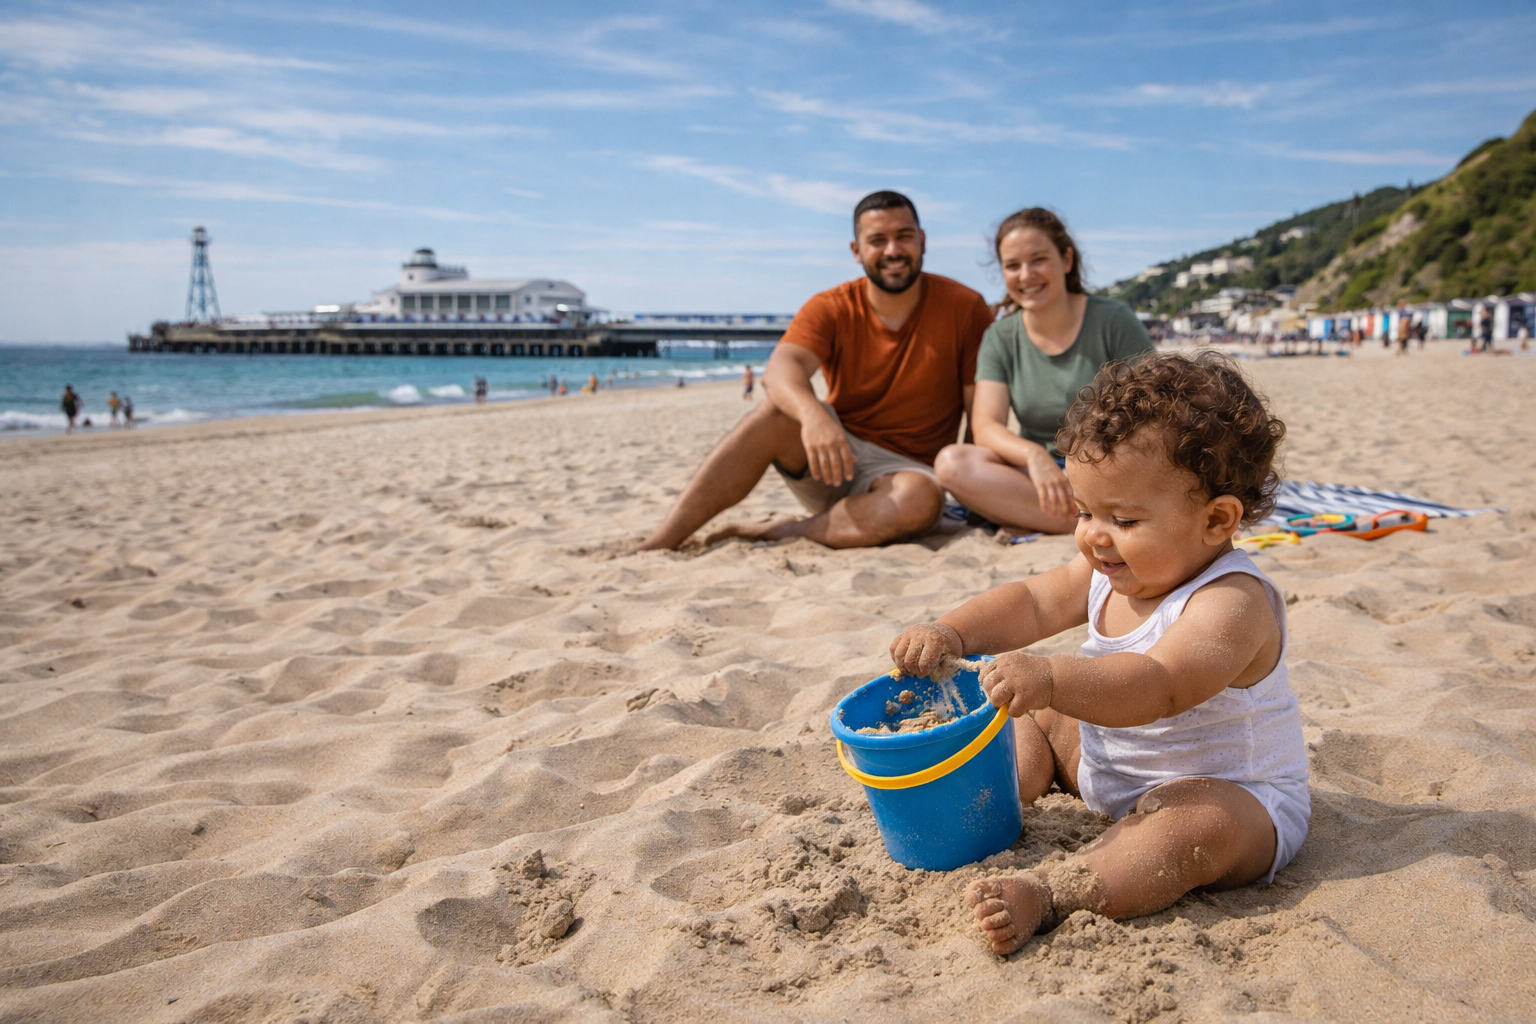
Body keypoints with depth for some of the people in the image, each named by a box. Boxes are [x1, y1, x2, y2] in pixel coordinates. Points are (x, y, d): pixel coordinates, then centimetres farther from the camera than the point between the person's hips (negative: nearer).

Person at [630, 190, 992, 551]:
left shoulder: (964, 308, -5)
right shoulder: (830, 309, -3)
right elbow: (781, 369, -24)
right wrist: (812, 414, -45)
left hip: (901, 469, -1)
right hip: (829, 455, 1)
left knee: (922, 499, -37)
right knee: (778, 409, -29)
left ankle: (783, 532, -25)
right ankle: (660, 542, -33)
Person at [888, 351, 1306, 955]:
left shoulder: (1232, 603, -30)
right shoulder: (1109, 570, -2)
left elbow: (1157, 688, -45)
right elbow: (1033, 604, 4)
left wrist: (1053, 678, -59)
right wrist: (952, 634, -14)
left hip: (1231, 798, -9)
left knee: (1199, 822, -40)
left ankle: (1048, 894, -49)